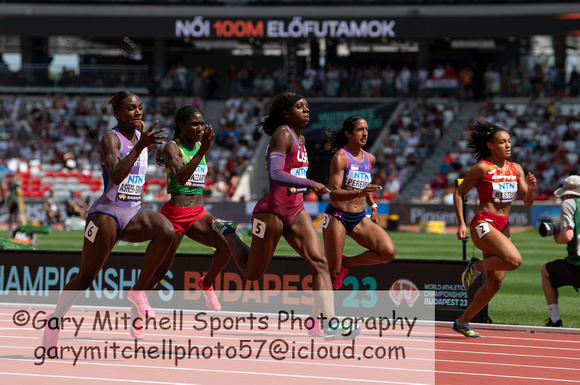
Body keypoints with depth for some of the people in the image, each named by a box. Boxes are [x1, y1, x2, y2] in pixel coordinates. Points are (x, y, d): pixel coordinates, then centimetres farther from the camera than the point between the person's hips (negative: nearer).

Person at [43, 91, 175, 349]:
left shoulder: (141, 135, 11)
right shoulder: (111, 138, -11)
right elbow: (115, 176, -28)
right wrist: (140, 146, -35)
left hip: (133, 214, 6)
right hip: (107, 213, -6)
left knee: (165, 230, -26)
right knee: (85, 279, -2)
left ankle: (138, 292, -16)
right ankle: (54, 320, 19)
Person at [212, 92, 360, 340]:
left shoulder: (300, 138, 15)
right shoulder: (282, 134, -13)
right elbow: (275, 175, -26)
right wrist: (310, 184, -34)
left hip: (295, 211, 8)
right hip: (272, 210, -8)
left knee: (320, 262, -13)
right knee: (252, 273, 7)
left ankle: (327, 322, -22)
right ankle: (227, 232, 34)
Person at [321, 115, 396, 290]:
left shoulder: (370, 159, 10)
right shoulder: (340, 157, -10)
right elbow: (333, 193, -19)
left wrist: (373, 206, 19)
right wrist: (359, 193, -34)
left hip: (360, 219, 6)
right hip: (337, 217, -6)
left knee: (389, 252, -14)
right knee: (333, 272, -5)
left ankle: (346, 263, 9)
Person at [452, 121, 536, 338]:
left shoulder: (516, 169, 9)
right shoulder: (482, 168, -7)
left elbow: (528, 202, 9)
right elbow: (459, 193, -1)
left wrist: (530, 188, -12)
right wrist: (461, 223, -9)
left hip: (503, 227, 7)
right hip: (483, 224, -7)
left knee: (494, 284, 5)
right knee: (514, 260, -29)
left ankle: (462, 322, 18)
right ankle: (477, 266, -2)